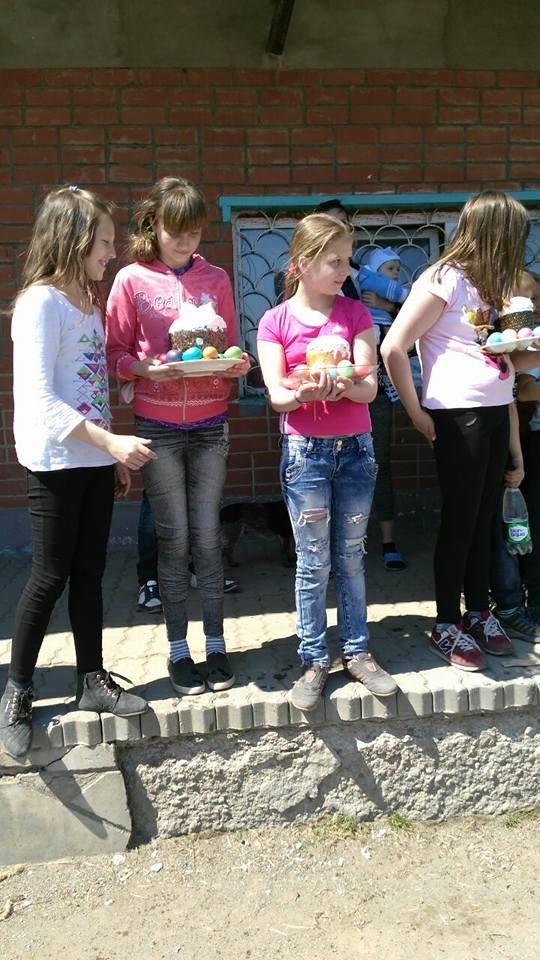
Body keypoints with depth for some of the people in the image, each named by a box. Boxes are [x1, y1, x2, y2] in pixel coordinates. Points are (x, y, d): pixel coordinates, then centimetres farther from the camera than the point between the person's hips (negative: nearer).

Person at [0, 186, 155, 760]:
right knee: (50, 577, 0)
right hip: (55, 461, -7)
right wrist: (111, 442, -25)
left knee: (89, 573, 11)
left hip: (95, 459, 7)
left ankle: (92, 680, 22)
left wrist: (115, 453, 12)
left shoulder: (87, 299, 13)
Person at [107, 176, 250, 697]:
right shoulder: (132, 279, -1)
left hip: (210, 423, 2)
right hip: (157, 425, -1)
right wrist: (148, 368, -20)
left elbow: (231, 348, 12)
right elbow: (116, 354, -1)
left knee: (206, 536, 5)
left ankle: (215, 644, 18)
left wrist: (237, 363, -10)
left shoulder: (216, 279, 7)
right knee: (173, 539, 5)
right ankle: (178, 649, 18)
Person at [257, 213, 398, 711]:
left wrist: (343, 386, -26)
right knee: (313, 562, 2)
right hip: (305, 450, -2)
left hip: (355, 447, 2)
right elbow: (277, 396, -7)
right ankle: (314, 660, 15)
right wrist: (305, 394, -29)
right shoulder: (275, 322, -1)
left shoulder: (355, 313, 4)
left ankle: (356, 651, 23)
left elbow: (370, 387, -3)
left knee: (351, 557, 10)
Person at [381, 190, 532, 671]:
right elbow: (393, 349, -15)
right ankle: (447, 626, 14)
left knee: (484, 517, 14)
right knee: (459, 520, 0)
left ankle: (479, 612, 28)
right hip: (459, 415, -7)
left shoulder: (494, 283, 13)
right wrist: (416, 414, -11)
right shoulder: (444, 280, -11)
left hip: (497, 411, 7)